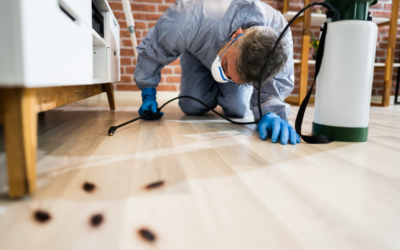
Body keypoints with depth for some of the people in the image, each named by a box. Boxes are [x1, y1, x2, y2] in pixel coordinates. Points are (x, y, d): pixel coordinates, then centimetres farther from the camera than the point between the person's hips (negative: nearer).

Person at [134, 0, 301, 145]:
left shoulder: (281, 36, -41)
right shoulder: (192, 20, -46)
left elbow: (273, 89, -34)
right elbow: (152, 49, -27)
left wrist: (271, 113, -57)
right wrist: (148, 93, -23)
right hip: (199, 54, 0)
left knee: (236, 109, -14)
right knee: (193, 107, -16)